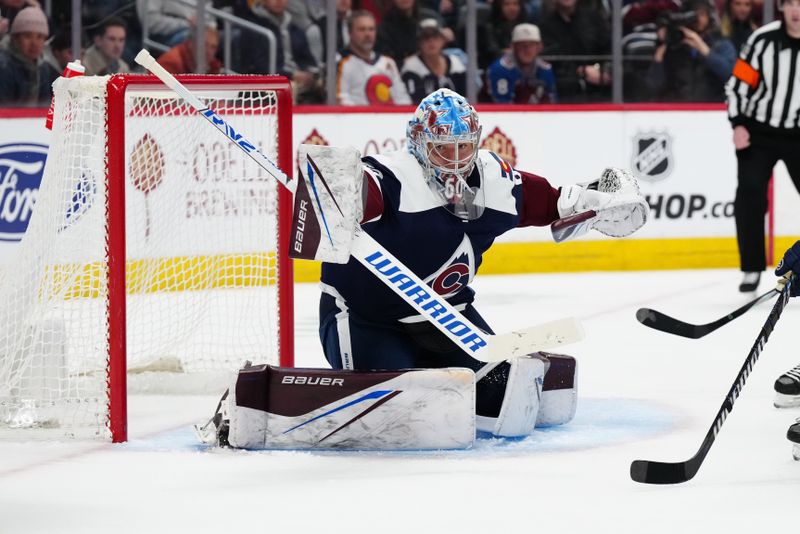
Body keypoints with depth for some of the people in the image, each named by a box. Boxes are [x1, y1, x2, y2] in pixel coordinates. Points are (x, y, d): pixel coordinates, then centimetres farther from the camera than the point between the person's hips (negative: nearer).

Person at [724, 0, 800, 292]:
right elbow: (738, 83, -6)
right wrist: (738, 124, -14)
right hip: (757, 133, -1)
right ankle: (752, 269, -5)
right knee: (749, 194, -14)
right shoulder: (763, 39, -13)